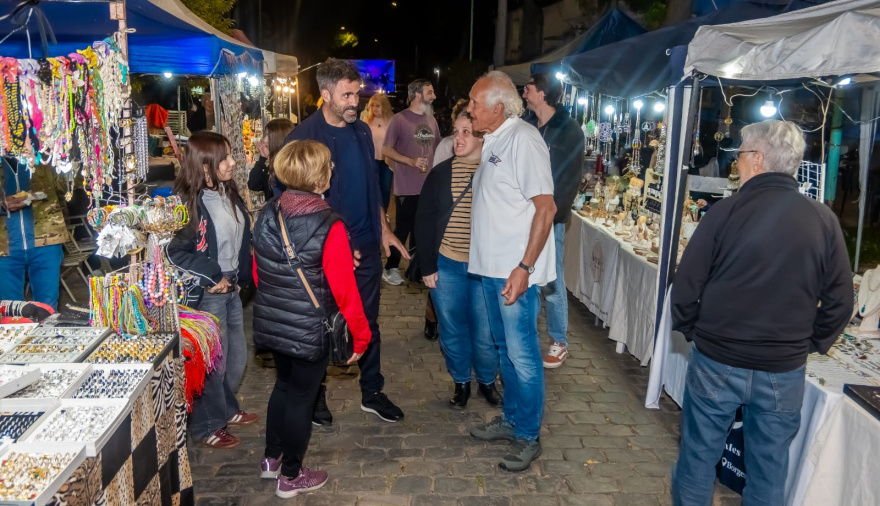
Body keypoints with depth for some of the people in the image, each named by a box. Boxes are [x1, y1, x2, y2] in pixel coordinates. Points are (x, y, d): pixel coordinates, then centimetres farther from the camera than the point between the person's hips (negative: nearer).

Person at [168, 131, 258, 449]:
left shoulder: (228, 193, 4)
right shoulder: (190, 202, -20)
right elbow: (177, 252, -22)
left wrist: (241, 275, 6)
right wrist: (212, 278, -18)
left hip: (231, 288, 8)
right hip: (207, 293, -8)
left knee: (237, 356, 19)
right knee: (214, 361, 5)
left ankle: (226, 408, 41)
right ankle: (207, 425, 25)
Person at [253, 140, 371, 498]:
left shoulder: (267, 215, -3)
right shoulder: (329, 227, -23)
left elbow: (258, 272, 8)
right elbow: (344, 289, -19)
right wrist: (360, 335, -7)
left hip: (272, 324, 6)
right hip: (310, 330, -6)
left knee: (283, 385, 26)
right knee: (301, 397, 11)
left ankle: (271, 459, 41)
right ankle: (290, 476, 28)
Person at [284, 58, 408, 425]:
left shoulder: (362, 131, 7)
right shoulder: (304, 137, -12)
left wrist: (383, 230, 12)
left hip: (366, 245, 5)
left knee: (369, 321, 14)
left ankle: (372, 393, 30)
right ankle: (316, 396, 29)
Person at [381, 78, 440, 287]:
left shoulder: (431, 119, 10)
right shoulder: (399, 119, -9)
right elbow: (386, 150, -10)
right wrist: (411, 161, -20)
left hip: (429, 186, 6)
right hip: (407, 188, -6)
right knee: (402, 229, 0)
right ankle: (391, 268, 14)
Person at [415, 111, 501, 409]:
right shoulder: (440, 174, 2)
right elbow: (424, 221, 2)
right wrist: (427, 266, -2)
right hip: (446, 266, 2)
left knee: (485, 332, 6)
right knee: (452, 330, 12)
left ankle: (487, 381, 32)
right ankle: (461, 383, 32)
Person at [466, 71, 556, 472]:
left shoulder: (523, 139, -15)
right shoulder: (491, 141, 12)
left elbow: (546, 207, -19)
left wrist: (524, 267, -22)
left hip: (516, 270, -9)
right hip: (491, 266, 9)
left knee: (522, 353, 1)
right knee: (505, 348, 19)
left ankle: (528, 437, 16)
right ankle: (510, 418, 34)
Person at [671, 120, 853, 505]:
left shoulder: (726, 211, -14)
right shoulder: (824, 221, -6)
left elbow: (687, 285, -10)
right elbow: (839, 300, -1)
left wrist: (689, 329, 6)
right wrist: (810, 343, 13)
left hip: (717, 362, -2)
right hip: (784, 372, 2)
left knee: (699, 456, 15)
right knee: (769, 468, 18)